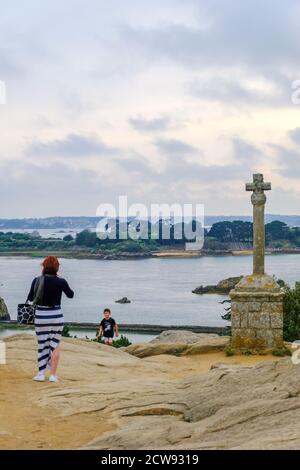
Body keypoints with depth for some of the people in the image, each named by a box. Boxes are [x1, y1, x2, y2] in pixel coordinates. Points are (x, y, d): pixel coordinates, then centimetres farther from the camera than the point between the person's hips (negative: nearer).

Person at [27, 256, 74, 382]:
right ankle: (53, 375, 6)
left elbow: (30, 298, 4)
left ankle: (41, 374, 13)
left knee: (42, 345, 12)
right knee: (55, 345, 9)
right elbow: (71, 295, 7)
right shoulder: (61, 282, -10)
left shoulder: (37, 280, -6)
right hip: (56, 316, -1)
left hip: (41, 316, 1)